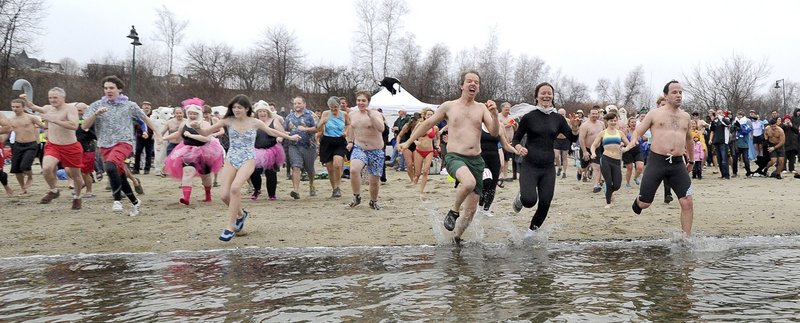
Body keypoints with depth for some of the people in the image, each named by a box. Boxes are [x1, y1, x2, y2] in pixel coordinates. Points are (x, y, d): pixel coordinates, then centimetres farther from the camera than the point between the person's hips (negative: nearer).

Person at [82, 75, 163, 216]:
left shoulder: (129, 105, 2)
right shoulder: (96, 105, 4)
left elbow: (145, 118, 15)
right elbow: (84, 126, -2)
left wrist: (157, 133, 11)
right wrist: (96, 113, -17)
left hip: (123, 143, -4)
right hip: (105, 146, 4)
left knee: (110, 167, -31)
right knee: (119, 176, 9)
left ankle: (117, 200, -19)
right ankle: (135, 202, 28)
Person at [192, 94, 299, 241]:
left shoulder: (254, 122, -2)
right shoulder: (228, 120, -1)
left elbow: (271, 132, 15)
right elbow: (206, 132, -1)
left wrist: (290, 137, 25)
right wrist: (197, 127, -23)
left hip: (248, 160, -3)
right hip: (231, 159, 3)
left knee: (235, 188, -28)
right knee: (225, 195, -8)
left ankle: (230, 226, -18)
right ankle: (240, 214, 27)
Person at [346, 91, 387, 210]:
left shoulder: (376, 114, -8)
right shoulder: (352, 115, 6)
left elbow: (381, 129, -27)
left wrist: (371, 115, -31)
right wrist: (350, 141, 17)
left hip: (376, 151, -2)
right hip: (359, 149, 2)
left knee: (374, 180, 8)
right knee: (353, 170, -29)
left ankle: (373, 201, 35)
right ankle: (356, 196, -10)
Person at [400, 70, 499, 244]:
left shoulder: (482, 108, 8)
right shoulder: (449, 106, 3)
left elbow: (494, 133, 0)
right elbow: (428, 124, 14)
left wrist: (494, 114, -18)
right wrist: (408, 142, 17)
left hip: (476, 160, 3)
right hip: (455, 157, -3)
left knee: (471, 209, 6)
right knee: (469, 183, -37)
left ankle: (457, 236, 32)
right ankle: (454, 211, -9)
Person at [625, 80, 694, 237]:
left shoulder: (685, 116, 14)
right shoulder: (655, 114, 2)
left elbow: (689, 139, 29)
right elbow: (638, 131, 4)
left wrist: (691, 161, 35)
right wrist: (633, 140, -20)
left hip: (678, 164, 3)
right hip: (656, 161, -3)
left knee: (688, 203, -6)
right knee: (644, 204, 1)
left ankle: (686, 238, 6)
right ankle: (638, 200, 39)